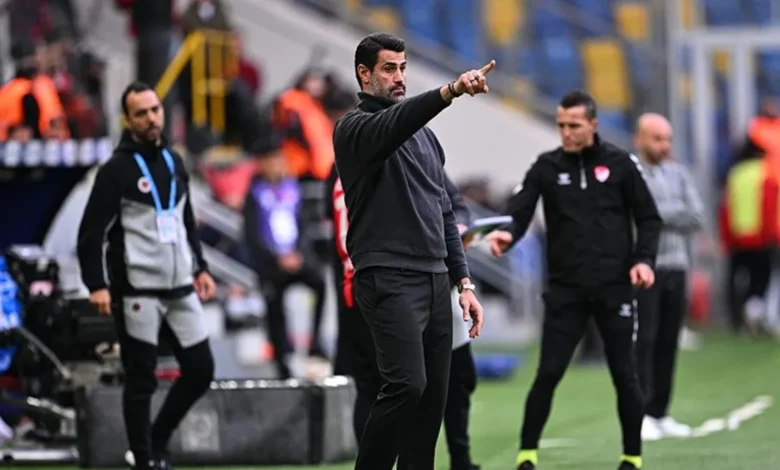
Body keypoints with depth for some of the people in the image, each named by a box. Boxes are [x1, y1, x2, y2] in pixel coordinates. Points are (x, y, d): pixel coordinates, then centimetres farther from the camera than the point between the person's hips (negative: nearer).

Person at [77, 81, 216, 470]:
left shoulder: (174, 162, 13)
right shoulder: (117, 169, -8)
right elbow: (91, 231, -11)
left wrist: (200, 268, 17)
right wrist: (97, 285, -20)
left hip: (181, 290, 7)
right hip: (138, 293, -7)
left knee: (201, 370, 5)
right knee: (141, 380, -2)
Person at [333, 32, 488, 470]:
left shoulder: (425, 136, 20)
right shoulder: (355, 128, -4)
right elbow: (392, 124, -28)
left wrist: (464, 282, 14)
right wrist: (451, 90, -43)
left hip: (436, 282, 8)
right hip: (389, 281, -8)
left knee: (433, 398, 3)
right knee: (407, 385, -21)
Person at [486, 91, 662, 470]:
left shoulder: (620, 164, 1)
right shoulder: (546, 167, 3)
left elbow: (648, 218, 6)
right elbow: (520, 211, -7)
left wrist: (644, 259, -9)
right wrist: (507, 233, -29)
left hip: (615, 288, 0)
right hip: (565, 290, 0)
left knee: (624, 375, 5)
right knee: (548, 374, -5)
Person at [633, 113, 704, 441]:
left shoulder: (678, 173, 15)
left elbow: (696, 218, 5)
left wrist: (659, 215, -7)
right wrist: (675, 212, -7)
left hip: (676, 267, 6)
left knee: (667, 343, 6)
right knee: (642, 341, -9)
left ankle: (660, 414, 11)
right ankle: (641, 416, -9)